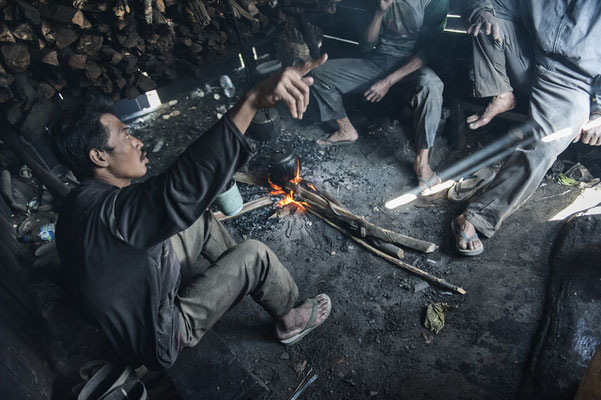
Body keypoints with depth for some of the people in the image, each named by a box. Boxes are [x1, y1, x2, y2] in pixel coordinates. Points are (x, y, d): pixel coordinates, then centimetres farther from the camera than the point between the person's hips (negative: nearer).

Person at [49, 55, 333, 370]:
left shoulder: (85, 201, -4)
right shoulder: (102, 212, -36)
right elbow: (182, 187, -54)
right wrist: (252, 100, -61)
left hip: (148, 293, 9)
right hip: (161, 331, -9)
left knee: (200, 219, 8)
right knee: (254, 255, -13)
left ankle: (236, 273, 29)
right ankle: (288, 322, 14)